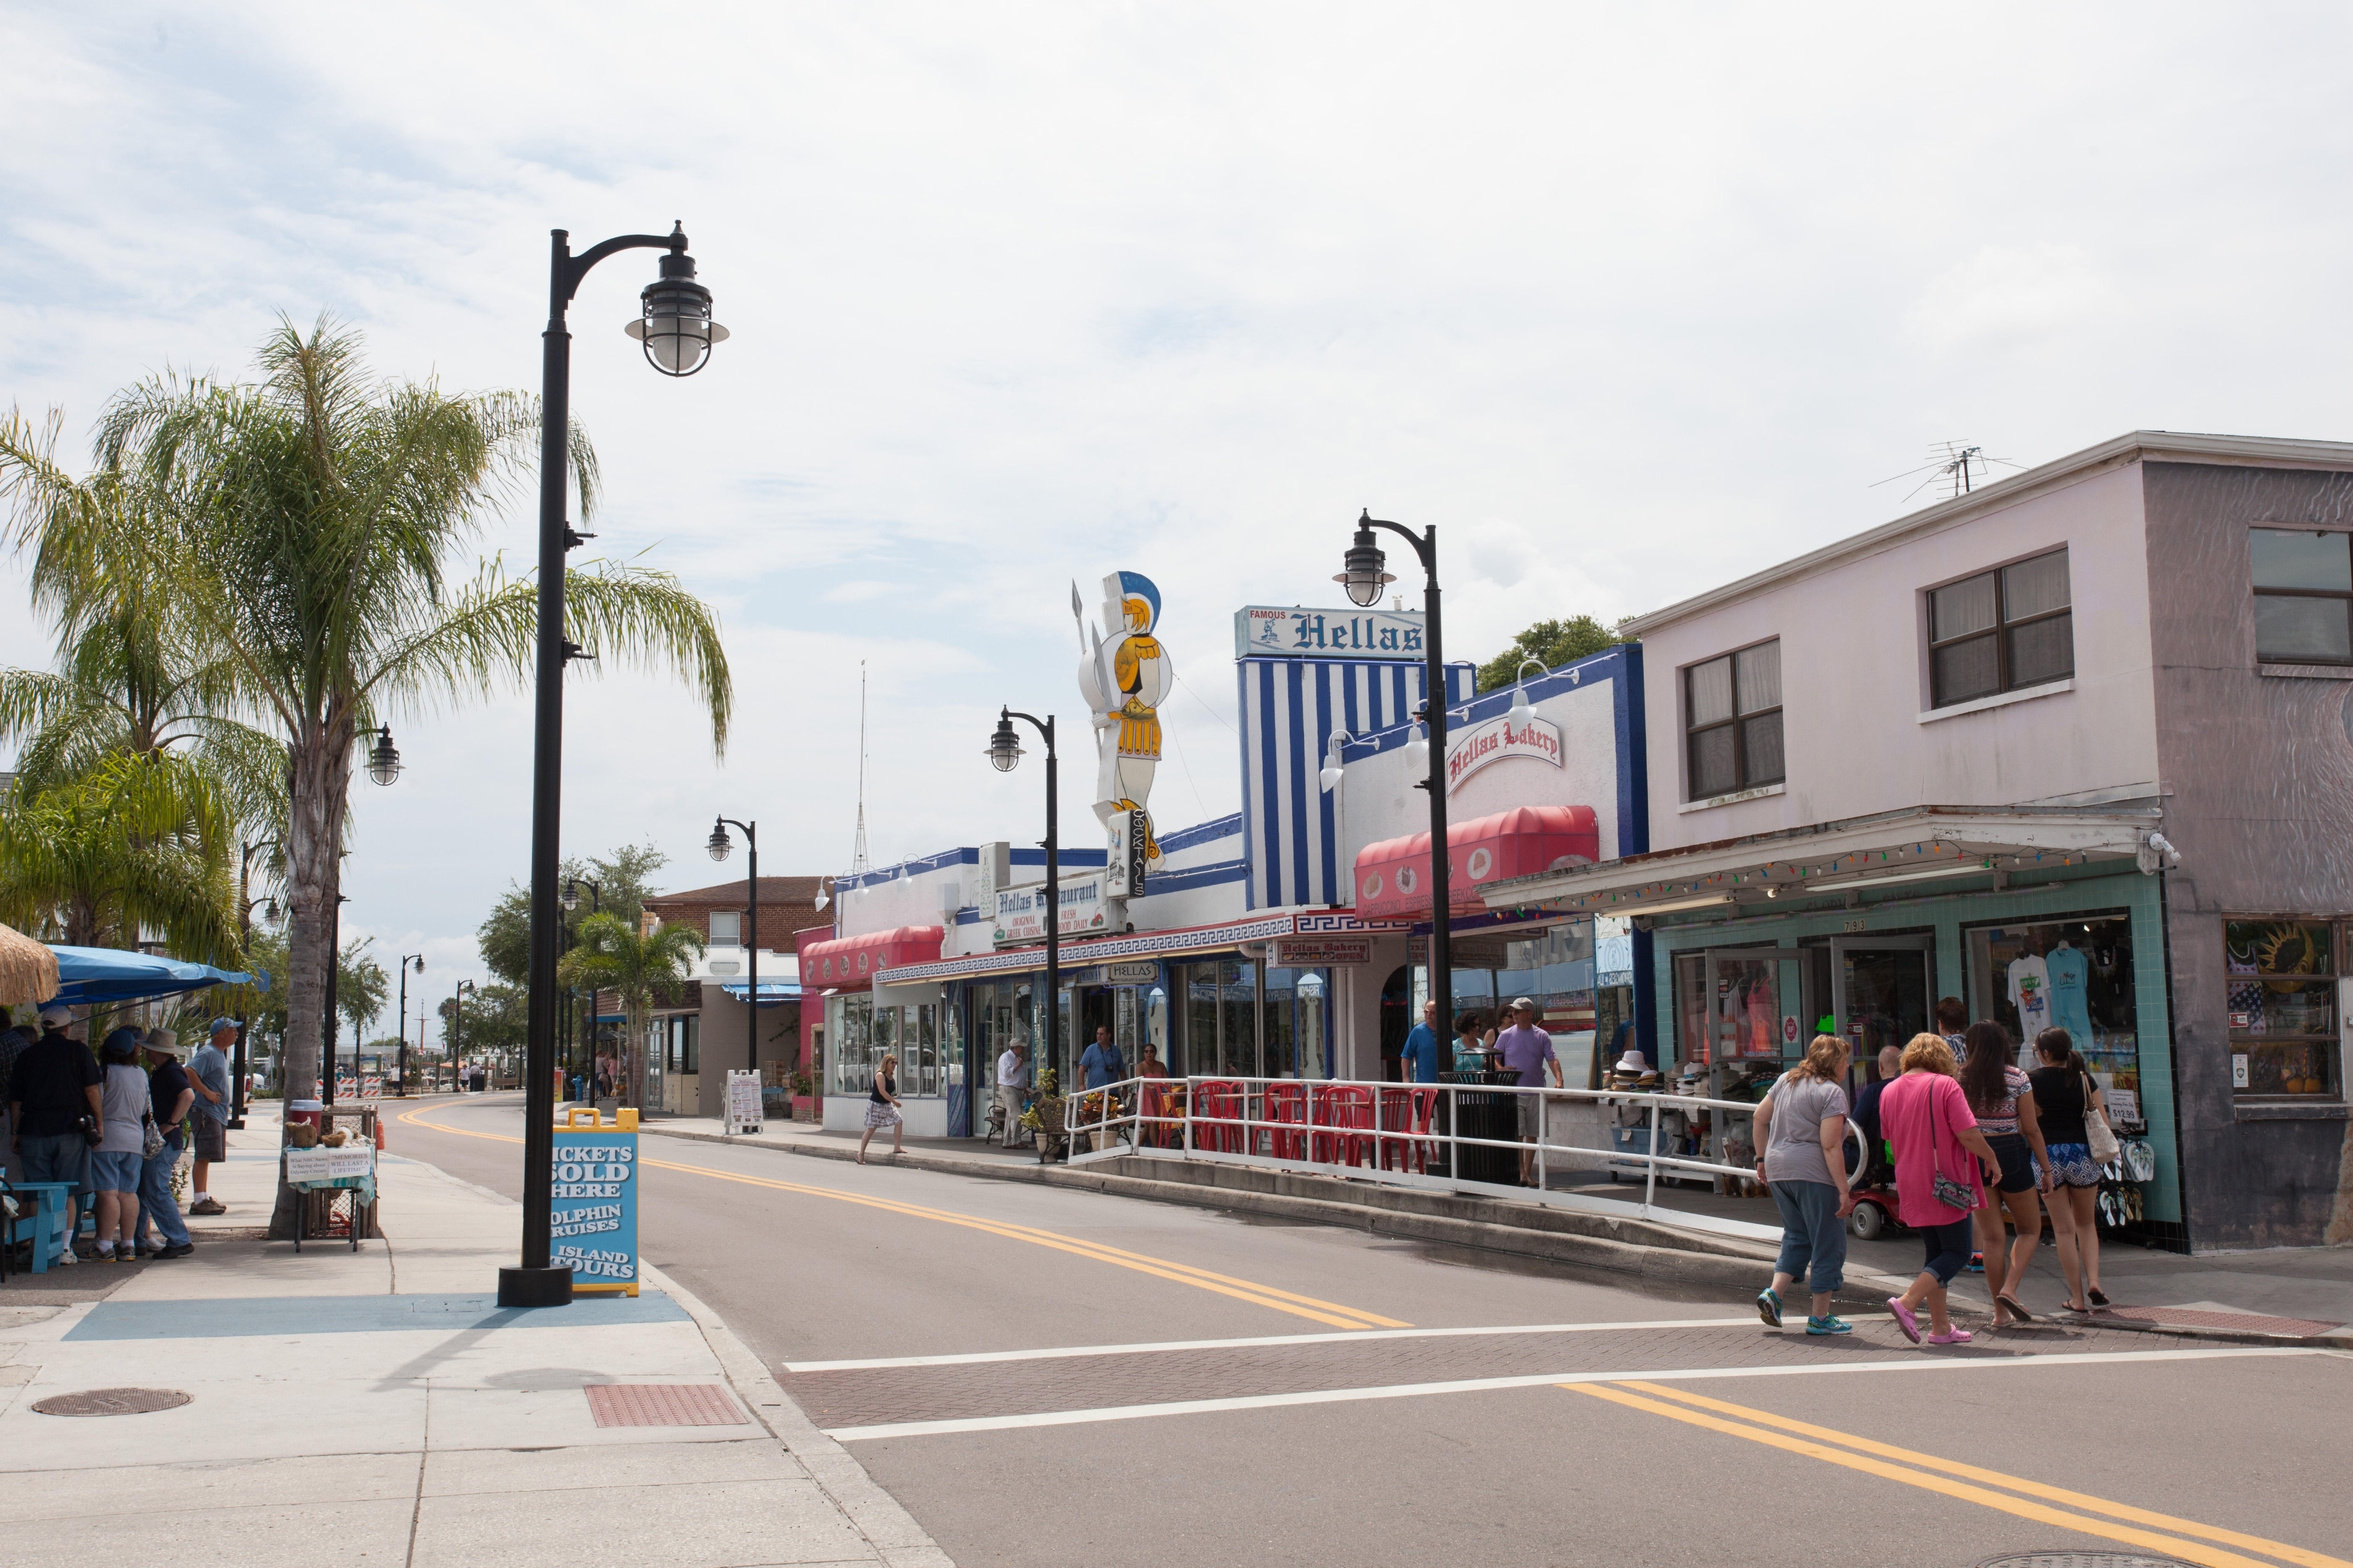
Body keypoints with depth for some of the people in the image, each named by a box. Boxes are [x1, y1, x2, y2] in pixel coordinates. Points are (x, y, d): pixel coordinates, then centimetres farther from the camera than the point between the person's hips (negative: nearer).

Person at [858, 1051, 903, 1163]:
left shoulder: (892, 1076, 6)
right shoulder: (880, 1075, -19)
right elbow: (882, 1092, -26)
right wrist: (894, 1101, -24)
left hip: (887, 1105, 8)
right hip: (876, 1104, -8)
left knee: (899, 1122, -3)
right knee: (871, 1129, -4)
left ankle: (897, 1148, 1)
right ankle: (861, 1153, 5)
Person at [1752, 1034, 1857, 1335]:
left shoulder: (1787, 1080, 13)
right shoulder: (1832, 1092, -9)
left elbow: (1760, 1118, 18)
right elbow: (1830, 1146, -16)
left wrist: (1762, 1158, 24)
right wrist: (1843, 1191, -15)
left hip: (1778, 1171, 7)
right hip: (1813, 1174, -7)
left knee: (1796, 1236, 20)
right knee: (1828, 1243, 4)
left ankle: (1773, 1293, 4)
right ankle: (1820, 1317, 8)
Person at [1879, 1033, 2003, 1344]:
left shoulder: (1889, 1091, 7)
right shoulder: (1945, 1085, -11)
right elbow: (1968, 1134, -17)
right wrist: (1989, 1156, 1)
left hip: (1910, 1187, 7)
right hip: (1946, 1186, -6)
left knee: (1936, 1253, 17)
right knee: (1957, 1253, 3)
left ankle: (1941, 1327, 16)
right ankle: (1907, 1303, -13)